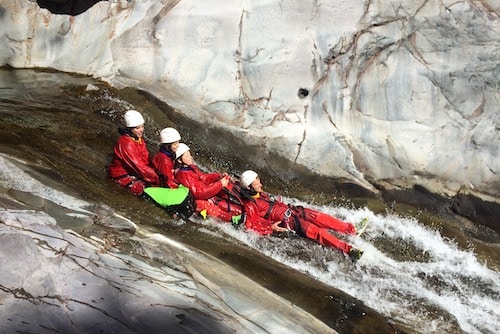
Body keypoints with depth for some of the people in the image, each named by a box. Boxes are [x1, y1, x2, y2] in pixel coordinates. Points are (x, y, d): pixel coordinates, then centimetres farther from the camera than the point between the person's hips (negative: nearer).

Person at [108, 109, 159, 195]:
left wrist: (153, 171, -19)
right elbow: (138, 165, -27)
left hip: (135, 171, 9)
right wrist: (155, 176, -27)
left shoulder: (139, 139, 5)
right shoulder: (126, 143, -23)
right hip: (122, 175, -9)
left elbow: (146, 160, -1)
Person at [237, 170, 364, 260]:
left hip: (290, 210, 9)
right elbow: (251, 227, -18)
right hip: (286, 221, -9)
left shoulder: (261, 194, 12)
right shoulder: (249, 205, -14)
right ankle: (348, 249, -26)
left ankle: (352, 230, 4)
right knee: (316, 231, -22)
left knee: (321, 217, -3)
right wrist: (271, 228, -22)